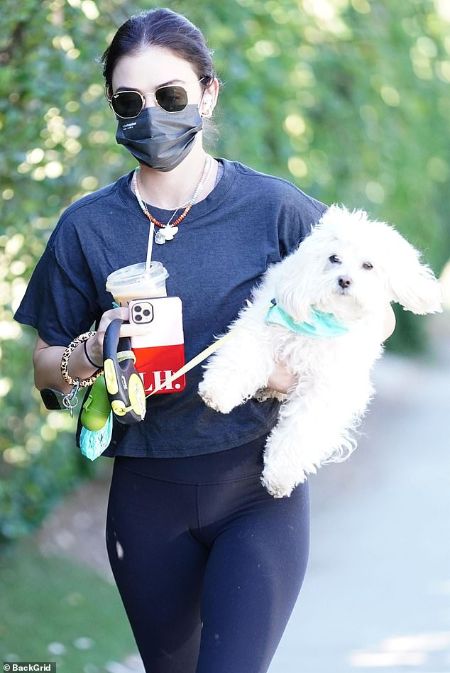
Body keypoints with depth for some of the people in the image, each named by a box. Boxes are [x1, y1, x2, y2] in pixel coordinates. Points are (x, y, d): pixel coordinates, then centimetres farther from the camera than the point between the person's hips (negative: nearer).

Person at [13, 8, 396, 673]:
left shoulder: (273, 207, -6)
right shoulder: (88, 226, -1)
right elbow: (45, 368, 6)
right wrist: (95, 354, -16)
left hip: (258, 491, -2)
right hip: (149, 498, 3)